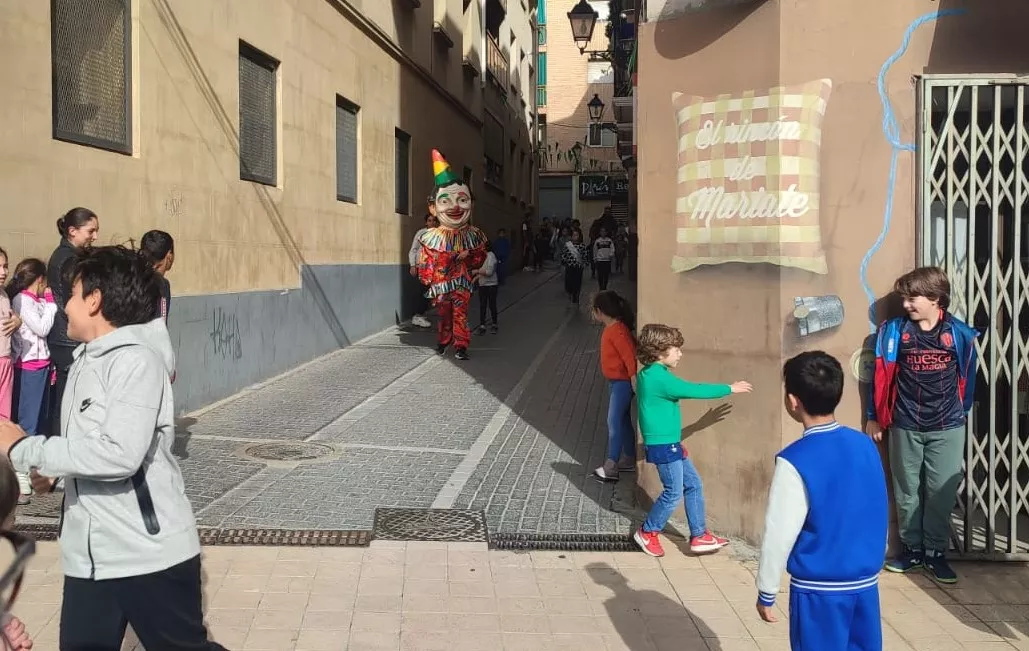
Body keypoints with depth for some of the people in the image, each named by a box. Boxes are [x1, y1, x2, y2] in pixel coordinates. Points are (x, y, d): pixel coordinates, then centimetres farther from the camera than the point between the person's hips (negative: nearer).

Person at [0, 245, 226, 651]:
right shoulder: (85, 360, 11)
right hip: (88, 556, 8)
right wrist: (52, 472, 2)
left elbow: (118, 455, -27)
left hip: (151, 555, -8)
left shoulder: (138, 360, -17)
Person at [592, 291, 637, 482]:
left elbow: (629, 354, -26)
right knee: (623, 421, 17)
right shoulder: (611, 328, 7)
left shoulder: (617, 330, -23)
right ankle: (629, 460, 28)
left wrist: (633, 378, -25)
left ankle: (611, 468, -4)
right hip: (615, 381, 10)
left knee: (614, 422, -7)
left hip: (622, 382, -10)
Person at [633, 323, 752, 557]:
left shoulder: (652, 374, 10)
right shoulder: (658, 377, -22)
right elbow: (693, 390, -20)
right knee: (674, 492, 0)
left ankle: (699, 536, 19)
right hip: (663, 445, -10)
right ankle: (647, 533, 16)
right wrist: (729, 388, -10)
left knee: (693, 484, 13)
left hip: (670, 444, 10)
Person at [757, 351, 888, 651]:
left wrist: (766, 592, -3)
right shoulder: (866, 445, 0)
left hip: (819, 589, -5)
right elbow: (882, 517, 10)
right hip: (866, 584, 5)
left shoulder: (795, 461, -18)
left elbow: (779, 535, -14)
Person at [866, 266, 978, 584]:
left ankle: (935, 552, 19)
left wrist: (962, 413, 13)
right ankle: (912, 549, 24)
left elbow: (967, 377, 7)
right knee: (906, 491, 10)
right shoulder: (893, 331, -4)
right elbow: (881, 376, 2)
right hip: (904, 426, 1)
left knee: (942, 491, 4)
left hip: (947, 427, -1)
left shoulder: (960, 333, -5)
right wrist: (874, 416, 5)